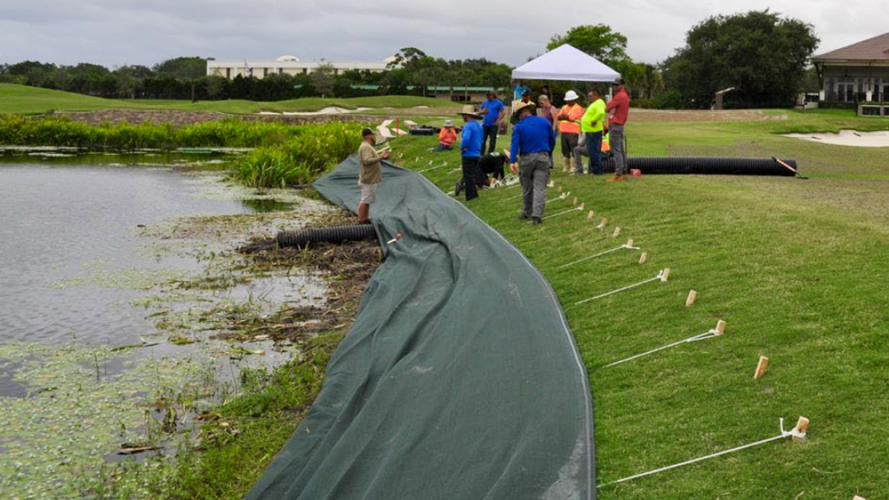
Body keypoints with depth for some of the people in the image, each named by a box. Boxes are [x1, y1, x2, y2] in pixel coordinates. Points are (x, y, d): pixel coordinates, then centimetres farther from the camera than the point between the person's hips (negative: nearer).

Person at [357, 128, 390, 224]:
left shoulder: (367, 147, 17)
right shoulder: (366, 147, -17)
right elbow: (367, 161, -29)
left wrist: (381, 157, 20)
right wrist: (380, 158, -31)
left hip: (370, 179, 11)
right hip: (368, 180, -11)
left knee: (366, 200, 15)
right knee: (365, 201, -8)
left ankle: (365, 219, 22)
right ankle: (361, 220, -7)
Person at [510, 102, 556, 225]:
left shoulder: (518, 126, -3)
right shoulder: (545, 122, 6)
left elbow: (515, 144, -14)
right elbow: (552, 141, 13)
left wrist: (513, 161, -21)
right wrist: (549, 155, 27)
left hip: (526, 158, -1)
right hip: (543, 157, 1)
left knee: (527, 187, 15)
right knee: (540, 187, -4)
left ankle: (527, 213, 25)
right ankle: (537, 215, -15)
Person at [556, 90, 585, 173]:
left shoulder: (578, 108, -1)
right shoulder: (564, 107, 21)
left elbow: (572, 117, -13)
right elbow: (559, 117, 9)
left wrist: (564, 116, 2)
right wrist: (567, 117, -7)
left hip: (573, 132, -7)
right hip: (564, 132, 7)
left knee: (574, 150, -9)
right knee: (565, 151, 10)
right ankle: (566, 167, 17)